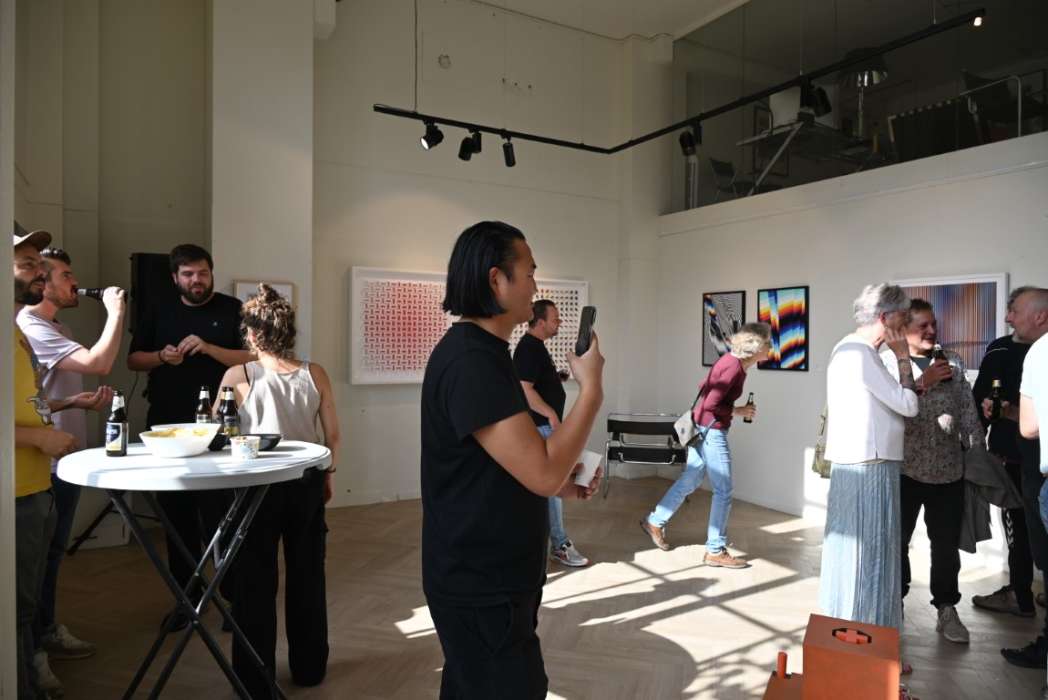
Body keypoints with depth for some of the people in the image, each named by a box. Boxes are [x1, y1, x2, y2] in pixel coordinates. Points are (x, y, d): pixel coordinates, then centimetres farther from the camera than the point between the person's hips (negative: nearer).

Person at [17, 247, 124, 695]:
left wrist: (93, 399, 3)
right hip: (44, 463, -10)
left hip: (67, 458, 10)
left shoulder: (56, 328, 13)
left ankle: (46, 632, 34)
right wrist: (116, 312, -20)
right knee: (37, 556, 3)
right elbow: (100, 362, -31)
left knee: (52, 553, 20)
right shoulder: (32, 328, -19)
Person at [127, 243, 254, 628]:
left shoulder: (233, 310, 0)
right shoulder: (157, 315, 13)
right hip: (166, 427, 5)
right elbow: (133, 361, 15)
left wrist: (208, 348, -19)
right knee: (176, 514, 11)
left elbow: (254, 358, -7)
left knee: (219, 513, -4)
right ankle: (185, 595, 24)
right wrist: (160, 357, -6)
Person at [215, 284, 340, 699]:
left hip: (260, 485, -2)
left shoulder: (239, 377, -12)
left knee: (256, 580, 12)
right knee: (307, 575, 16)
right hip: (308, 483, 2)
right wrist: (327, 475, 13)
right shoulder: (315, 374, -7)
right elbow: (333, 435, -2)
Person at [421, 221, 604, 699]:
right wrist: (591, 388, -17)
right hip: (480, 585, -10)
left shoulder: (479, 352, 10)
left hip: (489, 574, 10)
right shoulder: (471, 361, -24)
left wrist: (561, 485, 6)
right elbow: (542, 471, -28)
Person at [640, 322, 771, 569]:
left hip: (702, 428, 10)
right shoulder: (735, 367, -21)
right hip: (711, 430, -10)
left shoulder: (731, 360, 8)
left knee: (690, 479, 20)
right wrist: (738, 412, -11)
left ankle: (655, 521, 32)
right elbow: (711, 404, -24)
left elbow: (705, 389, 17)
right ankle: (715, 551, 9)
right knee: (724, 491, -1)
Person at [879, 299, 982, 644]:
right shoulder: (886, 360, -3)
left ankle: (947, 610, 23)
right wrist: (922, 383, -20)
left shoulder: (953, 361, 10)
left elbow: (967, 410, 9)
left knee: (946, 544, 10)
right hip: (903, 469, -3)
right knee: (896, 541, 7)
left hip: (948, 470, 4)